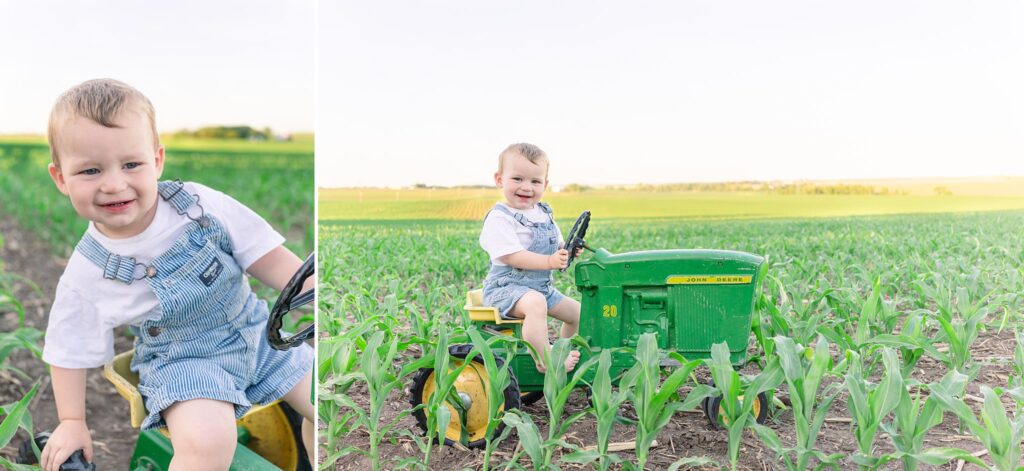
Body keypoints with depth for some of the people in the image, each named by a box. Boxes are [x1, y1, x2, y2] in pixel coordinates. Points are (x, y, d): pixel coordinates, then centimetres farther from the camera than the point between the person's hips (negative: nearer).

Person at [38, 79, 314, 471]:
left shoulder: (199, 205, -15)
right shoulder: (87, 274, -13)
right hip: (181, 360, -2)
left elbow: (270, 260, -10)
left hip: (254, 332, 3)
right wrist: (72, 422, 7)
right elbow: (70, 351, 2)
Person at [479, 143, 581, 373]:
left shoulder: (544, 214, 11)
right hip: (506, 287, -9)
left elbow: (556, 247, 19)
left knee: (578, 312, 13)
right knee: (535, 303, -38)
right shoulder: (499, 218, -16)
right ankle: (544, 361, -29)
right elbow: (511, 256, -24)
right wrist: (549, 262, -30)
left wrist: (567, 252, -6)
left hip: (541, 286, 9)